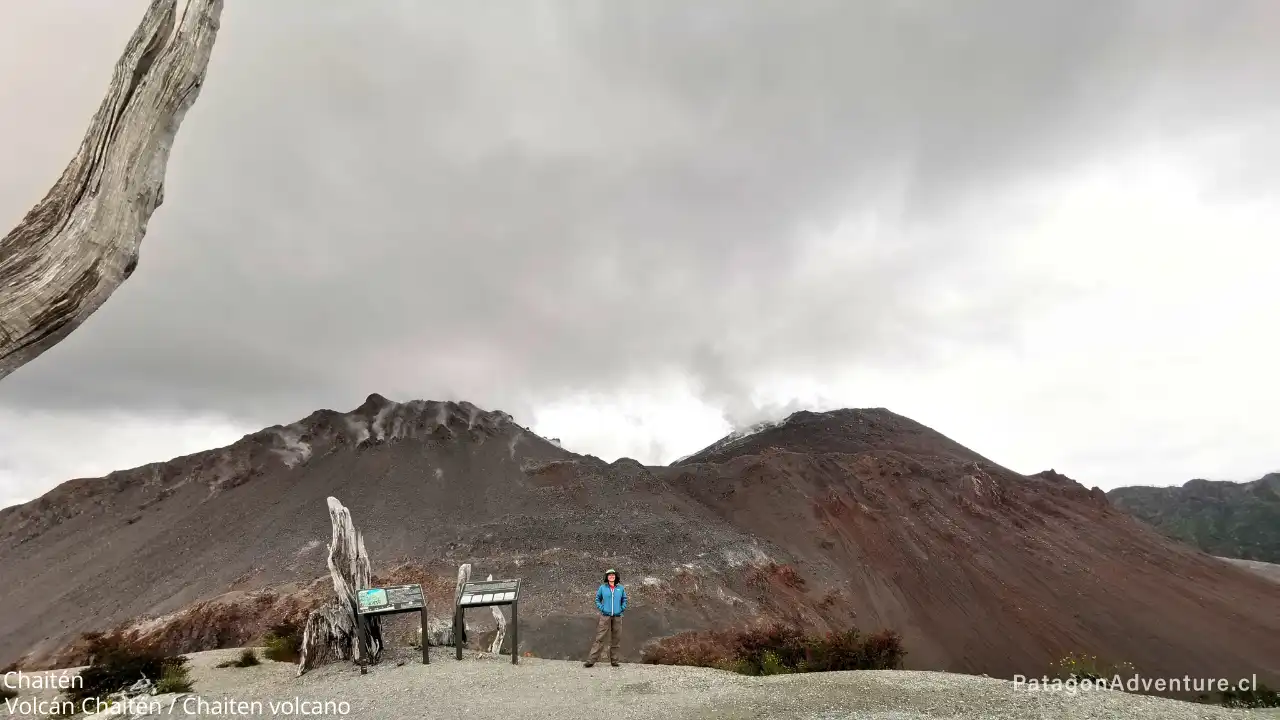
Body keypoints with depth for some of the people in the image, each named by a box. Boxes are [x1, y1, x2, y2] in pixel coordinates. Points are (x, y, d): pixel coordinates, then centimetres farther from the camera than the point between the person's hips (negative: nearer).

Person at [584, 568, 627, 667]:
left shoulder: (621, 588, 5)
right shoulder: (602, 587, 1)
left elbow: (624, 599, 15)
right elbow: (597, 599, 11)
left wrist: (622, 609, 2)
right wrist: (601, 608, -1)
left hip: (617, 617, 2)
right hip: (605, 616, -2)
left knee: (615, 639, 8)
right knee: (599, 638, -6)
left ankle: (614, 660, 17)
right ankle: (591, 660, -5)